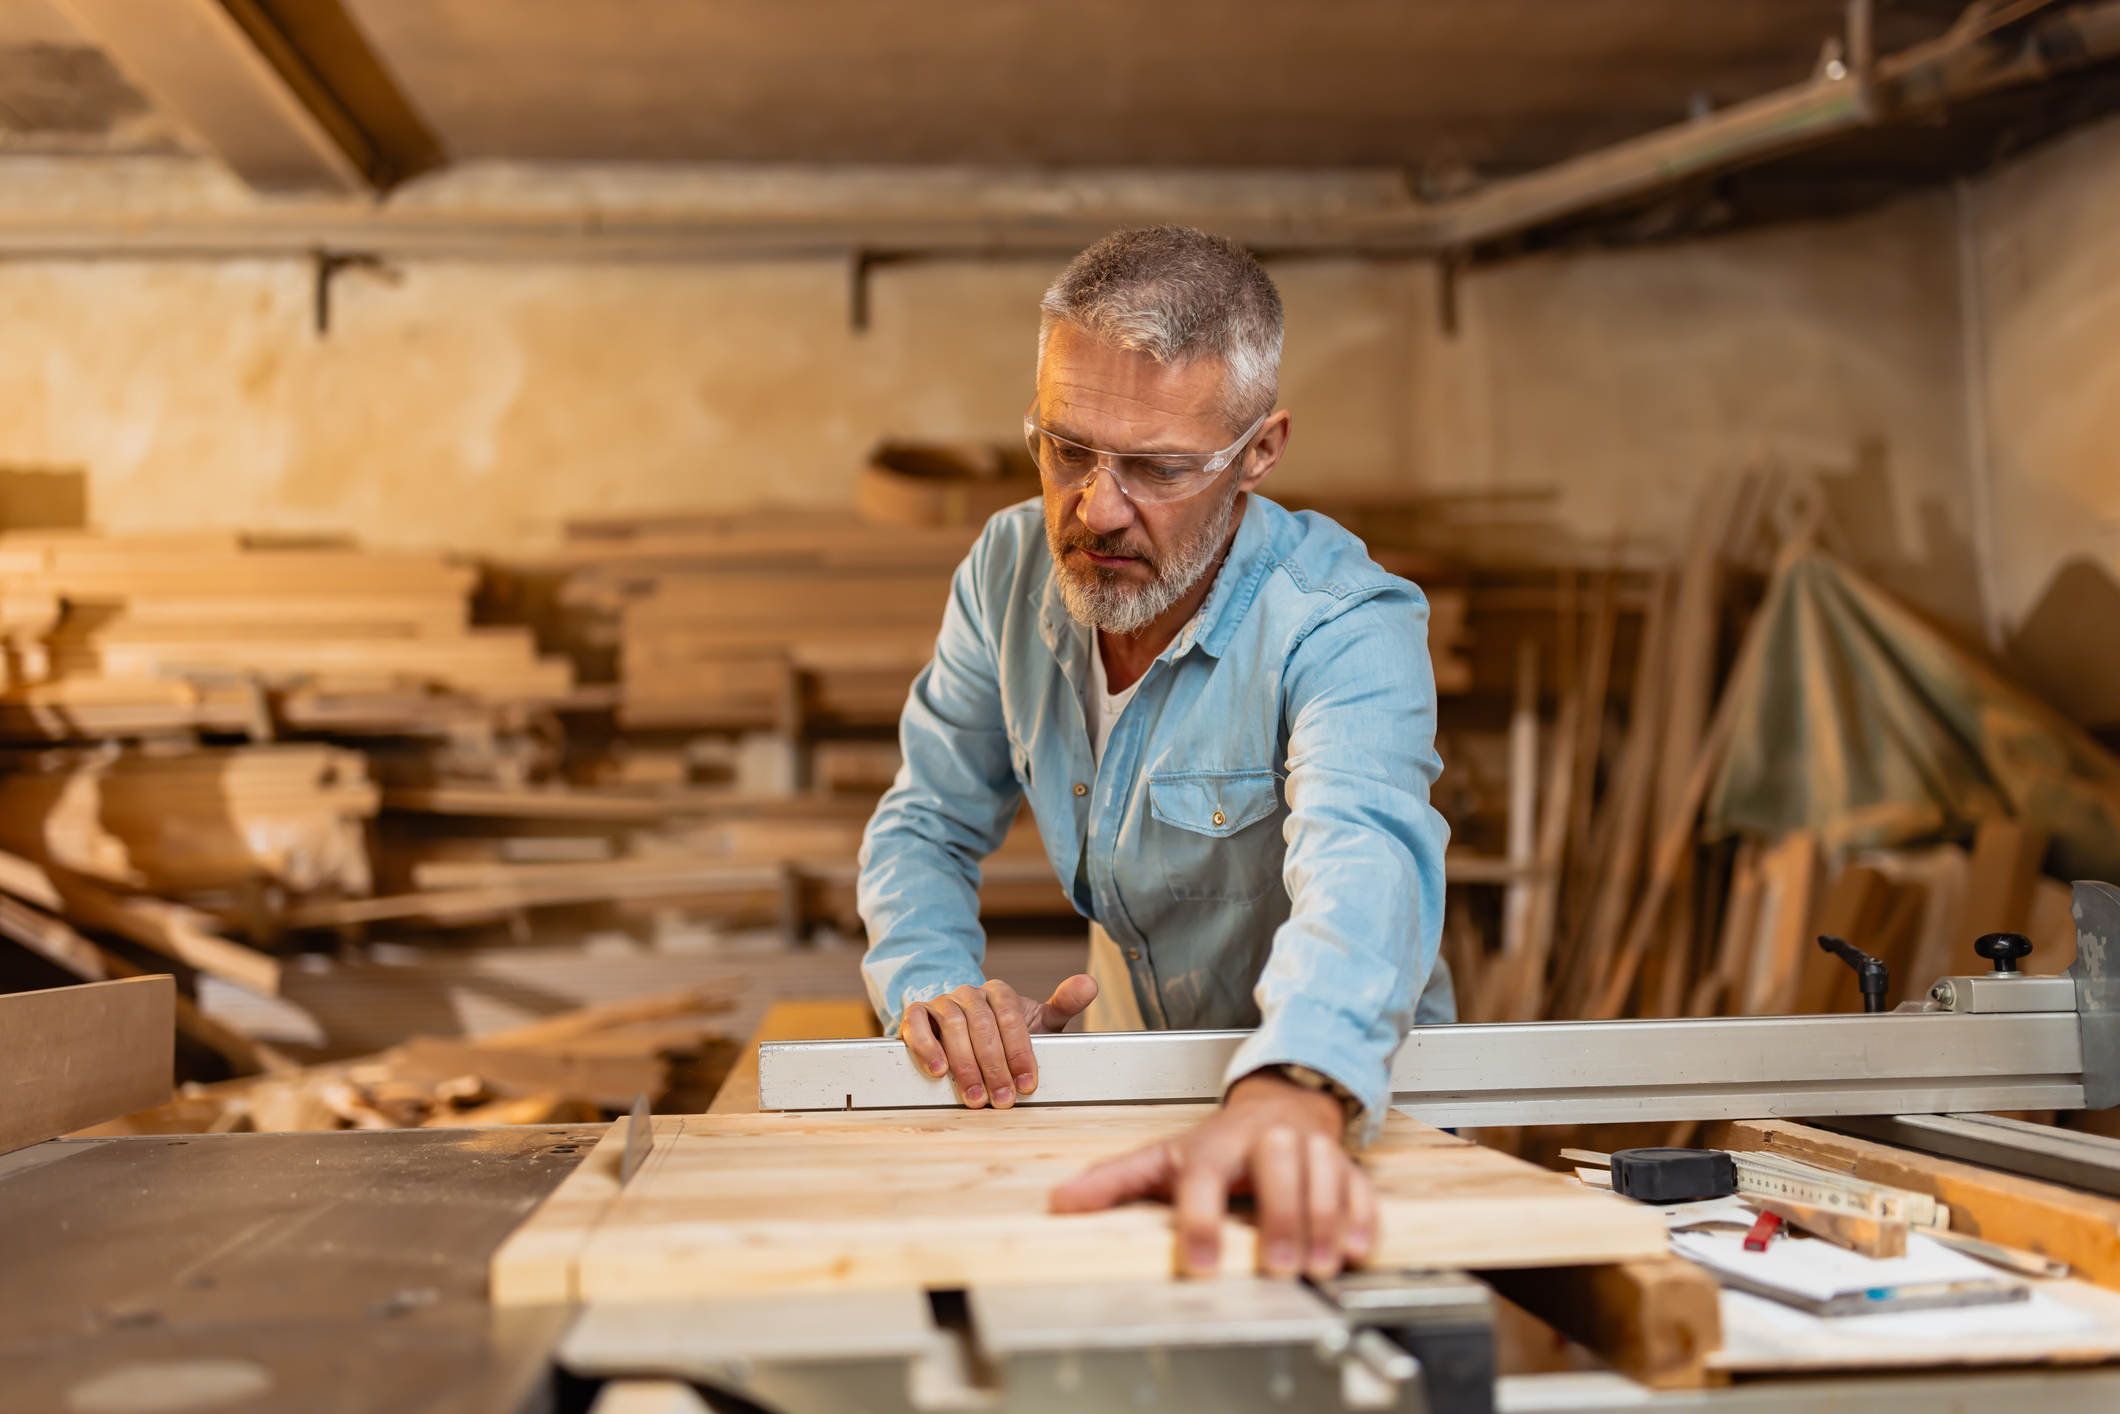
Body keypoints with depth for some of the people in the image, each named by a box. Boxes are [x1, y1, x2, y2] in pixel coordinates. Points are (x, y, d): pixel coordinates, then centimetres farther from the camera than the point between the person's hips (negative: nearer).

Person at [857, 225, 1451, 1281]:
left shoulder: (1348, 628, -24)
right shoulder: (1009, 571, -7)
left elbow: (1357, 862, -42)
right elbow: (926, 826, 3)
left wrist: (1289, 1099, -62)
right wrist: (931, 985, -19)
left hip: (1342, 1086, -3)